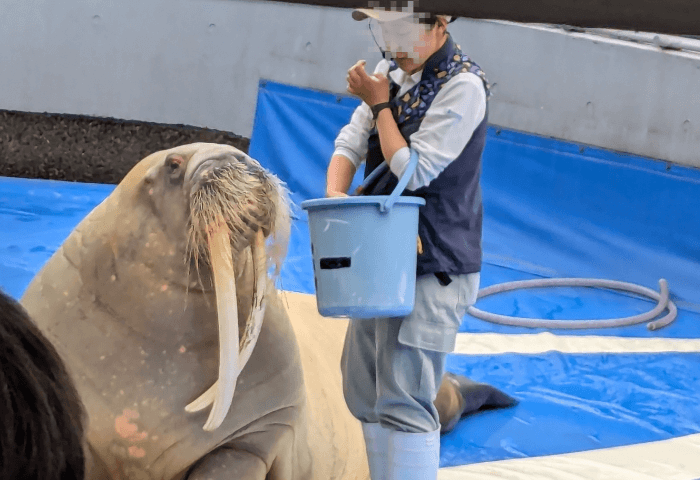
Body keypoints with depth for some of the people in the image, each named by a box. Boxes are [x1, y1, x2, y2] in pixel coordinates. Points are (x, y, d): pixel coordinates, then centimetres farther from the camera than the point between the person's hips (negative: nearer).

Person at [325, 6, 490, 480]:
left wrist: (379, 103, -9)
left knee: (403, 402, -12)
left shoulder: (463, 85, -15)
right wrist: (335, 194, -13)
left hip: (432, 266, -8)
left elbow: (413, 170, -18)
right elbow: (351, 141, 6)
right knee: (364, 389, 15)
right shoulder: (395, 73, 9)